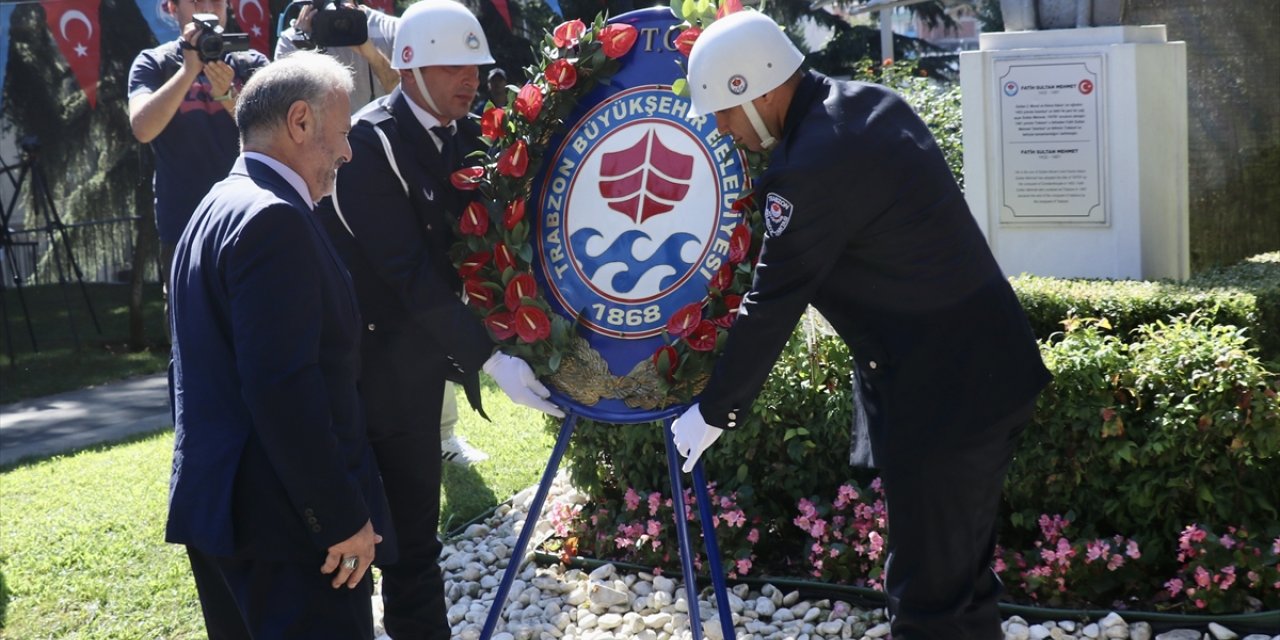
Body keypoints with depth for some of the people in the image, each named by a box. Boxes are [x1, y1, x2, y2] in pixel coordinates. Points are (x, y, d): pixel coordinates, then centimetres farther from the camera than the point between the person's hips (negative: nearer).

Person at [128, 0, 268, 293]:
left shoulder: (251, 64, 6)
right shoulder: (154, 63, 3)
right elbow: (142, 128, -15)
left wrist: (228, 95, -22)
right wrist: (190, 69, -20)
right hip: (184, 228, -1)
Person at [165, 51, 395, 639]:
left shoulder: (218, 209, 15)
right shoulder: (275, 219, -17)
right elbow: (284, 388, -24)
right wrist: (344, 519, -20)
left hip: (215, 503, 11)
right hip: (283, 521, -11)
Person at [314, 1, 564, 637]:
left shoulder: (465, 138, 5)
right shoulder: (368, 141, -16)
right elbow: (409, 270, -22)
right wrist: (489, 358, -24)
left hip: (416, 368, 6)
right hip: (360, 366, -6)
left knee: (414, 537, 12)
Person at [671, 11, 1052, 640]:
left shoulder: (815, 166, -23)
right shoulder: (866, 102, 6)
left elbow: (773, 305, -15)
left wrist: (712, 413, -4)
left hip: (944, 391, -10)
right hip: (980, 370, 10)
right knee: (959, 571, 20)